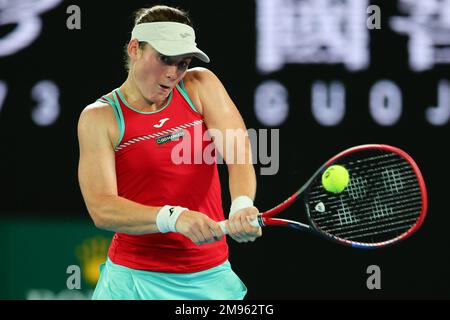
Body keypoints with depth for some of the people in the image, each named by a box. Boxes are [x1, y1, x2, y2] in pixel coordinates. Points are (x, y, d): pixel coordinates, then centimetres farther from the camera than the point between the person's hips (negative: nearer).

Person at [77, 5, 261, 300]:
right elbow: (101, 209, -17)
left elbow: (238, 152, -11)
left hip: (212, 276, 3)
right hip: (135, 277, -3)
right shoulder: (100, 117, -6)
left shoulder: (201, 85, 3)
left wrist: (242, 205, -33)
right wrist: (173, 217, -34)